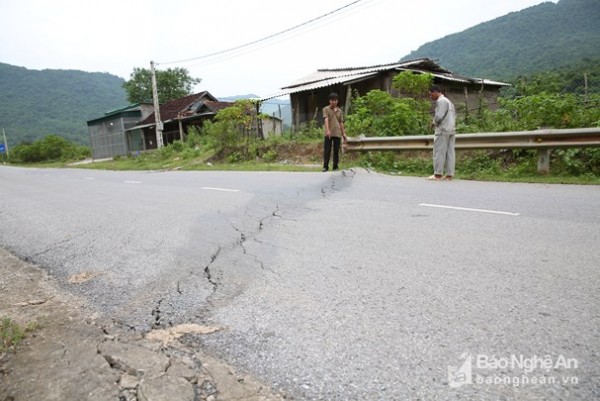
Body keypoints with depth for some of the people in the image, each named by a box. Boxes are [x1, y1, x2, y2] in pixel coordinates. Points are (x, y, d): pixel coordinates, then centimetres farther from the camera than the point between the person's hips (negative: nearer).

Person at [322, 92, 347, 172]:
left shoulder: (339, 111, 15)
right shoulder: (326, 109, 1)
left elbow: (341, 122, 17)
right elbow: (326, 119, -12)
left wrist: (343, 133, 12)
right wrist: (327, 130, -26)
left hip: (338, 134, 4)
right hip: (328, 134, -4)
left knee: (336, 150, 6)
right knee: (327, 150, -4)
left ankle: (335, 166, 13)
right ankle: (325, 166, 0)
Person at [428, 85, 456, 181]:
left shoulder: (441, 101, -8)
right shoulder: (448, 101, 22)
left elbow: (439, 116, -18)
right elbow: (454, 115, 19)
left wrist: (433, 123, 1)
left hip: (443, 130, -9)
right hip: (451, 130, 9)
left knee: (439, 152, -5)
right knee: (450, 153, 4)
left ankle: (438, 174, -4)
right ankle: (449, 174, 4)